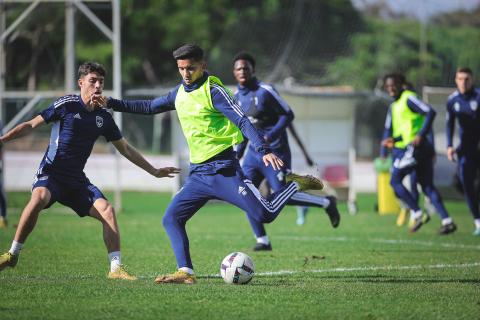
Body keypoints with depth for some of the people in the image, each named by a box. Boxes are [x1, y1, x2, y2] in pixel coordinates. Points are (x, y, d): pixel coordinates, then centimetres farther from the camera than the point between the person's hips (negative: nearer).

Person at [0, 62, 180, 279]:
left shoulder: (103, 117, 9)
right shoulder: (67, 105, -5)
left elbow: (125, 149, 21)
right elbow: (32, 125, -1)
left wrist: (154, 171, 24)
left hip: (76, 179, 5)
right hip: (51, 172, -5)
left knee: (106, 210, -14)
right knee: (39, 197, -36)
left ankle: (116, 268, -10)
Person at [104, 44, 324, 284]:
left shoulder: (213, 91, -10)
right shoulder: (180, 93, 13)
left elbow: (242, 121, -17)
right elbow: (149, 107, 27)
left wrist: (263, 150, -29)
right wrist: (111, 103, 22)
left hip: (223, 170, -7)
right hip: (198, 173, 7)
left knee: (265, 215, -14)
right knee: (171, 219, -5)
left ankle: (296, 185, 11)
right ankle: (185, 273, -7)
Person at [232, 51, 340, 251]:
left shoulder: (265, 91, -13)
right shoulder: (237, 96, 9)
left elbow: (287, 115, -12)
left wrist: (272, 135, -25)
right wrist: (238, 151, 16)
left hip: (274, 151, -7)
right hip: (254, 151, 7)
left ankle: (326, 203, 10)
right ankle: (262, 240, 4)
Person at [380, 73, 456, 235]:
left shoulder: (408, 98, -10)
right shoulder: (394, 106, 19)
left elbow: (430, 112, -19)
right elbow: (388, 128, 25)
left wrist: (421, 135, -23)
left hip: (414, 147, -9)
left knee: (395, 180, -6)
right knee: (427, 186, 7)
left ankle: (418, 214, -8)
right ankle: (447, 221, 2)